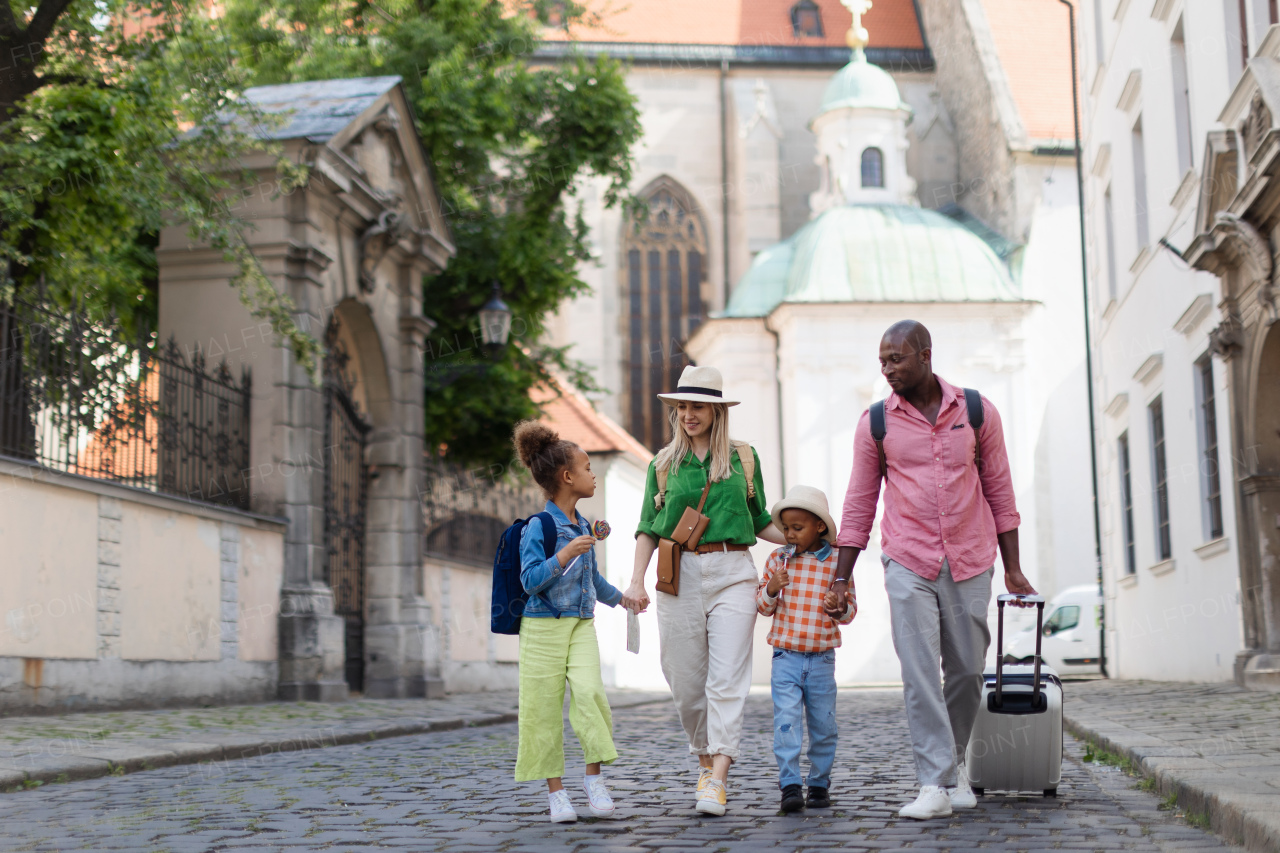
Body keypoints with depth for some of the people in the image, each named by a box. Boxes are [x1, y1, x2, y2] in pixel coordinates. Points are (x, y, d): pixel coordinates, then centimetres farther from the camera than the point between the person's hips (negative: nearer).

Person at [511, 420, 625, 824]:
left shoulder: (582, 527, 12)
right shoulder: (538, 527, -10)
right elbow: (531, 579, -18)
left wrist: (619, 597, 41)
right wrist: (564, 555, -30)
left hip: (581, 626, 5)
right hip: (543, 627, -5)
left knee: (589, 692, -15)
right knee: (545, 707, 0)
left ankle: (594, 776, -3)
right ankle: (556, 791, 10)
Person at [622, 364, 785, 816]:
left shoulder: (744, 458, 10)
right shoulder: (663, 464, 11)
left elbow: (760, 522, 17)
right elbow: (648, 528, 9)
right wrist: (636, 582, -2)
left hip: (732, 574, -1)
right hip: (680, 576, 1)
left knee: (727, 679, -11)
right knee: (686, 681, 4)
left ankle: (718, 780, -14)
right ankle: (705, 760, 25)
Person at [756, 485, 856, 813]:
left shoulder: (836, 563, -1)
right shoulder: (778, 559, 3)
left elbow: (850, 611, 5)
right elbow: (762, 606, 8)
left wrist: (841, 606, -18)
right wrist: (771, 590, -12)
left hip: (821, 659, 0)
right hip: (786, 657, 0)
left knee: (823, 725, 7)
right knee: (786, 721, -11)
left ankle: (819, 784, 21)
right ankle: (790, 785, -10)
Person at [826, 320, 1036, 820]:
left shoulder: (977, 412, 2)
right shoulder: (875, 423, 1)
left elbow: (999, 492, 7)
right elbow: (859, 504, 6)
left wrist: (1013, 569, 6)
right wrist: (842, 576, 3)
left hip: (970, 564, 1)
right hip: (908, 564, -1)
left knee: (967, 671, 7)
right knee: (919, 674, -9)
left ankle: (953, 764, 28)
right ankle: (936, 785, -8)